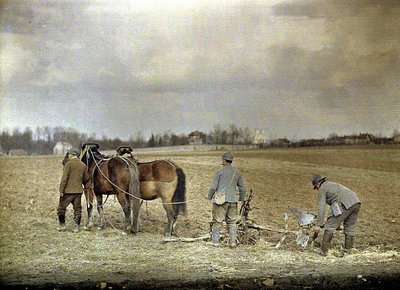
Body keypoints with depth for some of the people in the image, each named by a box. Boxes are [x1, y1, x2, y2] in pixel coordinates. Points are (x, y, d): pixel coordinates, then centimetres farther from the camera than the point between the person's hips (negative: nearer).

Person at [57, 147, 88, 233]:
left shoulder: (68, 164, -10)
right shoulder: (83, 165, 6)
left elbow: (64, 178, -14)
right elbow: (86, 179, 12)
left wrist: (61, 190, -12)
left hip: (68, 191, -5)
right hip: (79, 191, 5)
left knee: (61, 208, 10)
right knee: (77, 209, 11)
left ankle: (62, 225, 13)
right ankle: (76, 227, 10)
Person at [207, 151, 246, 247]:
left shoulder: (220, 171, -4)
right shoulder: (237, 173, 10)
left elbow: (213, 187, -4)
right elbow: (242, 188, 14)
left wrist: (209, 197, 10)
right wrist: (241, 199, 25)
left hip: (221, 200, -4)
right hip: (232, 201, 4)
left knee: (217, 221, 3)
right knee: (231, 222, 12)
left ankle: (215, 241, 3)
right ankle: (233, 241, 6)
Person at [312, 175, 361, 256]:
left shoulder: (322, 189, 10)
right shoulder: (332, 184, 36)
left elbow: (321, 207, 0)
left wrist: (318, 225, -2)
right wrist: (338, 221, 44)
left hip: (345, 204, -8)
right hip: (356, 202, 8)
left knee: (330, 226, 1)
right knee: (349, 227, 18)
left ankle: (324, 250, 0)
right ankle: (347, 251, 21)